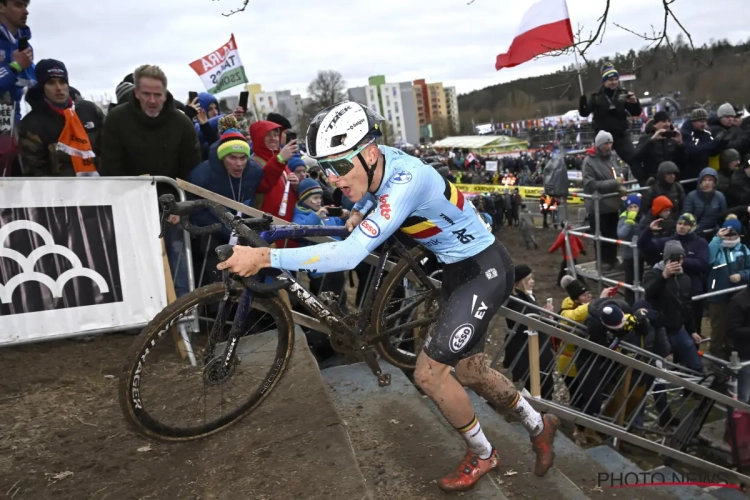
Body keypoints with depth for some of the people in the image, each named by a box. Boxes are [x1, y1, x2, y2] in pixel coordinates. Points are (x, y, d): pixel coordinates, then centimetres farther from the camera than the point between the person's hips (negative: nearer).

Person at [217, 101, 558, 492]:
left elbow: (349, 255, -43)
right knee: (468, 370, 17)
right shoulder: (376, 164, -8)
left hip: (486, 270, -9)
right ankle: (539, 426, 42)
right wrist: (359, 212, -2)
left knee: (428, 373, -11)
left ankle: (482, 455, 17)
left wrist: (264, 257, -44)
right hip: (457, 268, 9)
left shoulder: (405, 181, -34)